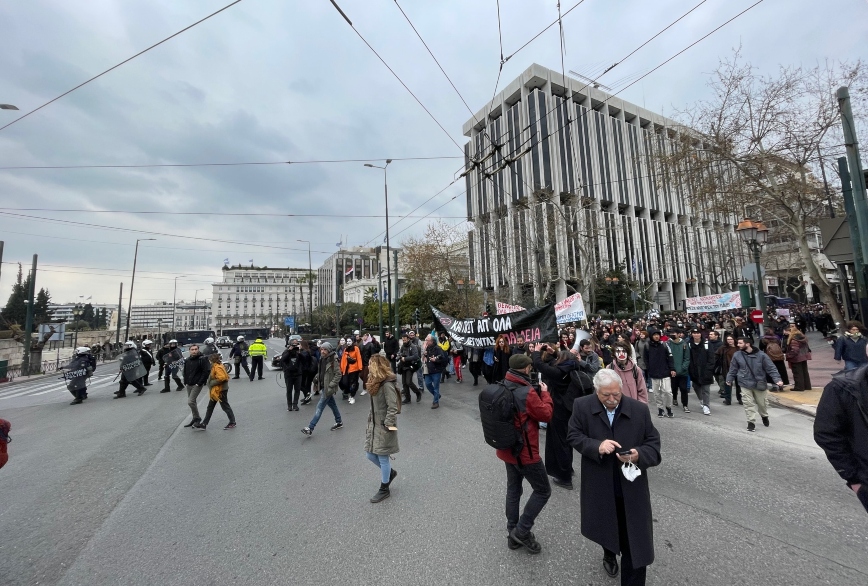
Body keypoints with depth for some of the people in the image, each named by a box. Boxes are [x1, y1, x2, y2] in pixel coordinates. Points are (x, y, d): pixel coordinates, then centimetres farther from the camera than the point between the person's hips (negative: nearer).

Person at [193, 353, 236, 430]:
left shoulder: (218, 367, -21)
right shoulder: (215, 366, 12)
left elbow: (222, 378, -33)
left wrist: (212, 383, -20)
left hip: (220, 391, -11)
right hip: (215, 391, 11)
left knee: (225, 407, 1)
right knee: (210, 407, 17)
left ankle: (232, 423, 13)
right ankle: (204, 424, 27)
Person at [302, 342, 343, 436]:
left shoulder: (333, 360, -17)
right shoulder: (322, 359, 7)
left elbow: (338, 375, -17)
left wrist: (330, 386, -20)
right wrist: (317, 379, 8)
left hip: (328, 388, -8)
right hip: (323, 387, 8)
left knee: (319, 407, -5)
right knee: (332, 405, 18)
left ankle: (310, 428, 1)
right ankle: (339, 422, 31)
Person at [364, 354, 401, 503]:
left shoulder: (387, 384, -23)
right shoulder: (375, 382, 6)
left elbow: (392, 407, -22)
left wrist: (388, 425, -21)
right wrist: (370, 419, 13)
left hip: (384, 426, -9)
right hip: (374, 424, 9)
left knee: (383, 458, 6)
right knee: (370, 454, 16)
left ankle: (384, 490, 27)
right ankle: (390, 472, 40)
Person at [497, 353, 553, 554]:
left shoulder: (502, 388, -4)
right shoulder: (527, 393, -27)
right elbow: (546, 415, -13)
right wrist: (545, 393, -1)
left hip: (507, 449, 7)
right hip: (525, 452, -7)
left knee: (513, 490, 21)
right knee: (543, 490, 14)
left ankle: (512, 533, 34)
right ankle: (522, 531, 19)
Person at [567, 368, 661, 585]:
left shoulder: (639, 409, -10)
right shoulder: (582, 406, -13)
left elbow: (653, 443, -4)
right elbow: (574, 436, -8)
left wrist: (639, 455, -24)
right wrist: (597, 446, -25)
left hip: (631, 486, -1)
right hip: (599, 485, 1)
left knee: (635, 539, 7)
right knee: (606, 526, 26)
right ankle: (609, 554, 58)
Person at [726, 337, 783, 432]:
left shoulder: (761, 355, -11)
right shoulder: (737, 355, -6)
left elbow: (771, 369, -6)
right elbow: (733, 369, 5)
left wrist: (777, 380, -15)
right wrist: (729, 379, 7)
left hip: (759, 384, 0)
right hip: (745, 384, 0)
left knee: (762, 402, 16)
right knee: (749, 404, -1)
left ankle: (764, 416, 46)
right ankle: (751, 422, 10)